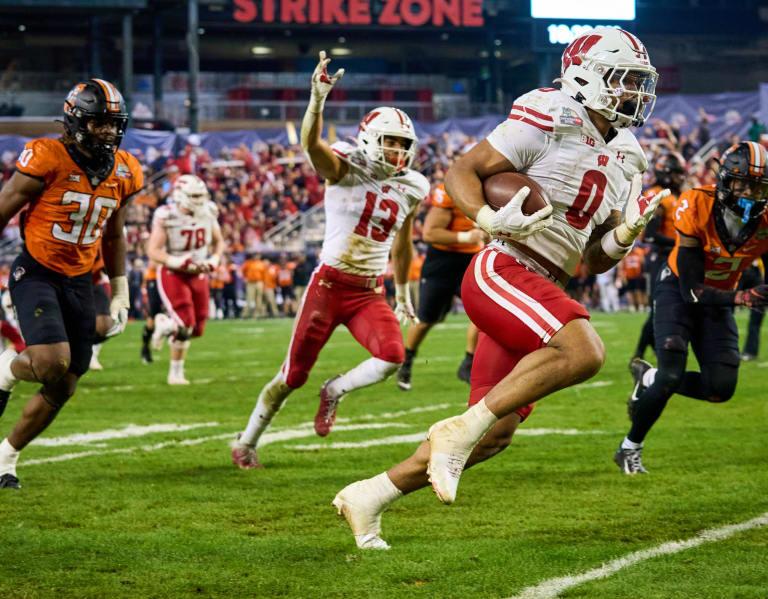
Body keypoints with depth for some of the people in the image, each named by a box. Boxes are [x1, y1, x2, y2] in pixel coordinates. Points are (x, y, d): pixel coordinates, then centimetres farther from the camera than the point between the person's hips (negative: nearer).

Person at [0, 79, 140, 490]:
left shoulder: (124, 173, 2)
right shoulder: (46, 160, -17)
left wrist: (120, 294, 15)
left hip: (80, 282, 6)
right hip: (36, 274, -6)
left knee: (63, 388, 4)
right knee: (53, 361, -27)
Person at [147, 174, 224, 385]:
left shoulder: (208, 213, -4)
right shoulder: (167, 217, -19)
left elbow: (218, 242, 12)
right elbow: (153, 251, -18)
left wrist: (213, 260, -7)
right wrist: (177, 262, -31)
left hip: (198, 275, 6)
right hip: (172, 274, -5)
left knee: (197, 329, 2)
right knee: (185, 326, -16)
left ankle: (163, 324, 32)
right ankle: (175, 373, 2)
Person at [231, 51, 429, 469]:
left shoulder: (411, 189, 7)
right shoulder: (345, 169, -9)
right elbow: (310, 144, -30)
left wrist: (403, 296, 28)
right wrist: (318, 99, -47)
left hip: (369, 293, 4)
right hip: (329, 285, -4)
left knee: (392, 357, -24)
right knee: (293, 375, 4)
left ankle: (335, 391, 6)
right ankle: (247, 442, 26)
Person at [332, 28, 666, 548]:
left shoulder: (624, 160, 17)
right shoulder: (550, 121, -7)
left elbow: (597, 260, 20)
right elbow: (461, 172, -6)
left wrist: (627, 232, -1)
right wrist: (490, 220, -24)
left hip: (540, 295, 9)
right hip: (502, 271, -9)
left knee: (495, 435, 6)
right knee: (584, 352, -30)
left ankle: (369, 496, 18)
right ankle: (460, 429, -21)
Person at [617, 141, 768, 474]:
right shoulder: (697, 208, -30)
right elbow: (692, 290, -29)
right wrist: (738, 298, -43)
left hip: (717, 300, 4)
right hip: (678, 290, -4)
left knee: (721, 389, -7)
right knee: (671, 375, -19)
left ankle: (649, 379, 20)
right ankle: (629, 449, 3)